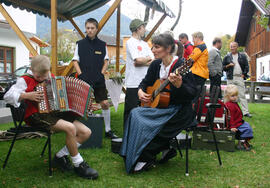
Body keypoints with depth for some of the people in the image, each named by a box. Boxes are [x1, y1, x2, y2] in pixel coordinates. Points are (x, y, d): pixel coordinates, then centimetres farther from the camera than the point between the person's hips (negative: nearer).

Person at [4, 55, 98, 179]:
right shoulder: (25, 80, 0)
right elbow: (8, 96, -7)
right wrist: (27, 96, -20)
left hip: (56, 113, 7)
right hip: (37, 115, -7)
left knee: (86, 132, -7)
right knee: (70, 128, -31)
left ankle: (60, 156, 5)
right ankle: (79, 165, -15)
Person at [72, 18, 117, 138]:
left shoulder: (102, 45, 6)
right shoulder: (80, 44, 4)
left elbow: (106, 61, 8)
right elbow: (75, 61, 4)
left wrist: (101, 74, -5)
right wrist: (81, 74, -9)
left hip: (99, 80, 1)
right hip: (84, 79, 0)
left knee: (105, 103, -3)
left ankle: (108, 130, 9)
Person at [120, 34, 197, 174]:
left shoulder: (180, 65, -17)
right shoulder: (156, 64, 7)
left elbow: (192, 94, -21)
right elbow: (146, 81, 21)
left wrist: (179, 85, -40)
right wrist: (140, 91, 0)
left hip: (179, 110, -8)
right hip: (160, 106, 8)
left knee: (145, 122, -24)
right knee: (135, 113, -13)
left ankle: (146, 158, -2)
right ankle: (165, 148, 1)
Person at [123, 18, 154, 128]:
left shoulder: (145, 44, 17)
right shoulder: (131, 42, -6)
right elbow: (139, 60, -19)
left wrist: (142, 62, -9)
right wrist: (148, 58, 1)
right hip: (134, 83, -7)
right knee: (131, 111, -1)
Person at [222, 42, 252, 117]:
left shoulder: (242, 56, 10)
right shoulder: (227, 57, 10)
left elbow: (246, 66, 9)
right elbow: (222, 67, 10)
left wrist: (243, 74, -2)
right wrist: (228, 65, -8)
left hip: (240, 78, -1)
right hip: (230, 78, 1)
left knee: (242, 95, -3)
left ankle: (245, 112, -3)